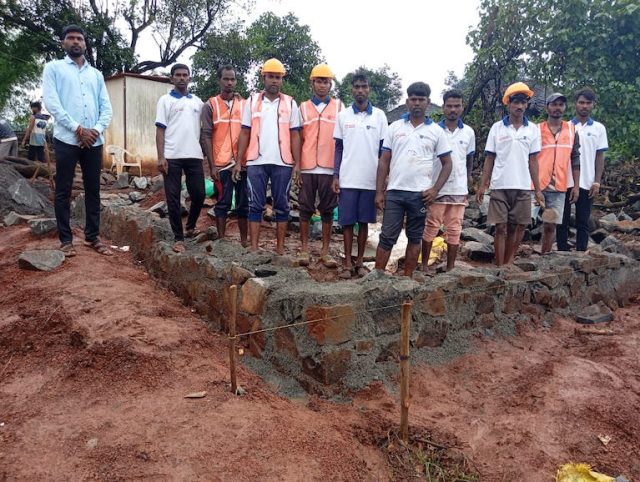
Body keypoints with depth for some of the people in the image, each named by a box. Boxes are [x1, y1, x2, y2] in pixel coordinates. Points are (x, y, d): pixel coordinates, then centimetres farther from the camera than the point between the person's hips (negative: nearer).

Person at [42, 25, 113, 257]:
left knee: (93, 190, 6)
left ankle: (92, 237, 14)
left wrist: (96, 130, -7)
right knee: (64, 191, 0)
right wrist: (77, 129, -13)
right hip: (66, 139, -3)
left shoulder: (96, 74, 18)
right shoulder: (53, 68, 7)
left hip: (94, 141, 4)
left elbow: (107, 107, 11)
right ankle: (66, 240, 6)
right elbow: (51, 102, -5)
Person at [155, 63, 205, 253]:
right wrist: (161, 157, -10)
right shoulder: (165, 100, 5)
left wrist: (207, 154, 7)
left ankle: (190, 227, 28)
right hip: (172, 157, -3)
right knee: (173, 198, -1)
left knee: (199, 195, 4)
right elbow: (160, 130, 0)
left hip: (194, 156, 3)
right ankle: (178, 238, 7)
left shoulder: (197, 101, 15)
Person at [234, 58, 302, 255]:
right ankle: (254, 248, 6)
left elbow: (294, 135, 5)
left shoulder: (290, 103, 7)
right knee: (256, 205, 2)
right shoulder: (252, 101, 8)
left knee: (282, 206, 5)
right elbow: (244, 133, 8)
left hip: (283, 163, 0)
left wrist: (297, 163, -3)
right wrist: (238, 161, 1)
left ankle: (280, 247, 13)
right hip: (256, 162, 0)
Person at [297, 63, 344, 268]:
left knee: (327, 210, 5)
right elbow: (298, 139, 9)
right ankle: (304, 249, 14)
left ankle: (325, 251, 13)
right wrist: (296, 167, 2)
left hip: (330, 167, 0)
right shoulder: (303, 107, 10)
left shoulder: (338, 106, 7)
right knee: (305, 209, 4)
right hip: (307, 167, 1)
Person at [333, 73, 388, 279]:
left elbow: (384, 149, 6)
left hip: (370, 179, 0)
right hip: (347, 179, 0)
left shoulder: (379, 116, 5)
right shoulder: (343, 115, 6)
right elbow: (339, 148, 7)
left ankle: (360, 261, 17)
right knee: (347, 221, 3)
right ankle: (348, 262, 12)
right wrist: (335, 176, 0)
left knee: (364, 221, 7)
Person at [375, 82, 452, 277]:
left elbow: (447, 163, 7)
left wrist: (435, 190, -6)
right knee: (387, 236, 0)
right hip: (394, 192, 0)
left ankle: (407, 277, 17)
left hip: (420, 194, 0)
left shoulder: (436, 131, 5)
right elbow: (384, 161, 5)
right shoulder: (395, 127, 7)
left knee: (415, 238, 8)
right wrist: (379, 192, -1)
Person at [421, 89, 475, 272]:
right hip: (436, 188, -2)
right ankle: (425, 264, 13)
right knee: (431, 228, 2)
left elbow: (469, 159, 16)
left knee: (454, 230, 7)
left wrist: (468, 180, 13)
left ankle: (450, 267, 16)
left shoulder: (469, 132, 7)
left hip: (459, 190, 2)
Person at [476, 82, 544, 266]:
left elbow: (533, 161, 7)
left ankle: (508, 264, 18)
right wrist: (482, 185, -3)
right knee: (501, 228, 0)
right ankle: (500, 267, 6)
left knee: (515, 228, 6)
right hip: (500, 186, -2)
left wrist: (538, 189, 4)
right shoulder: (497, 127, 2)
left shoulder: (533, 129, 6)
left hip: (523, 187, 2)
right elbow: (489, 159, 3)